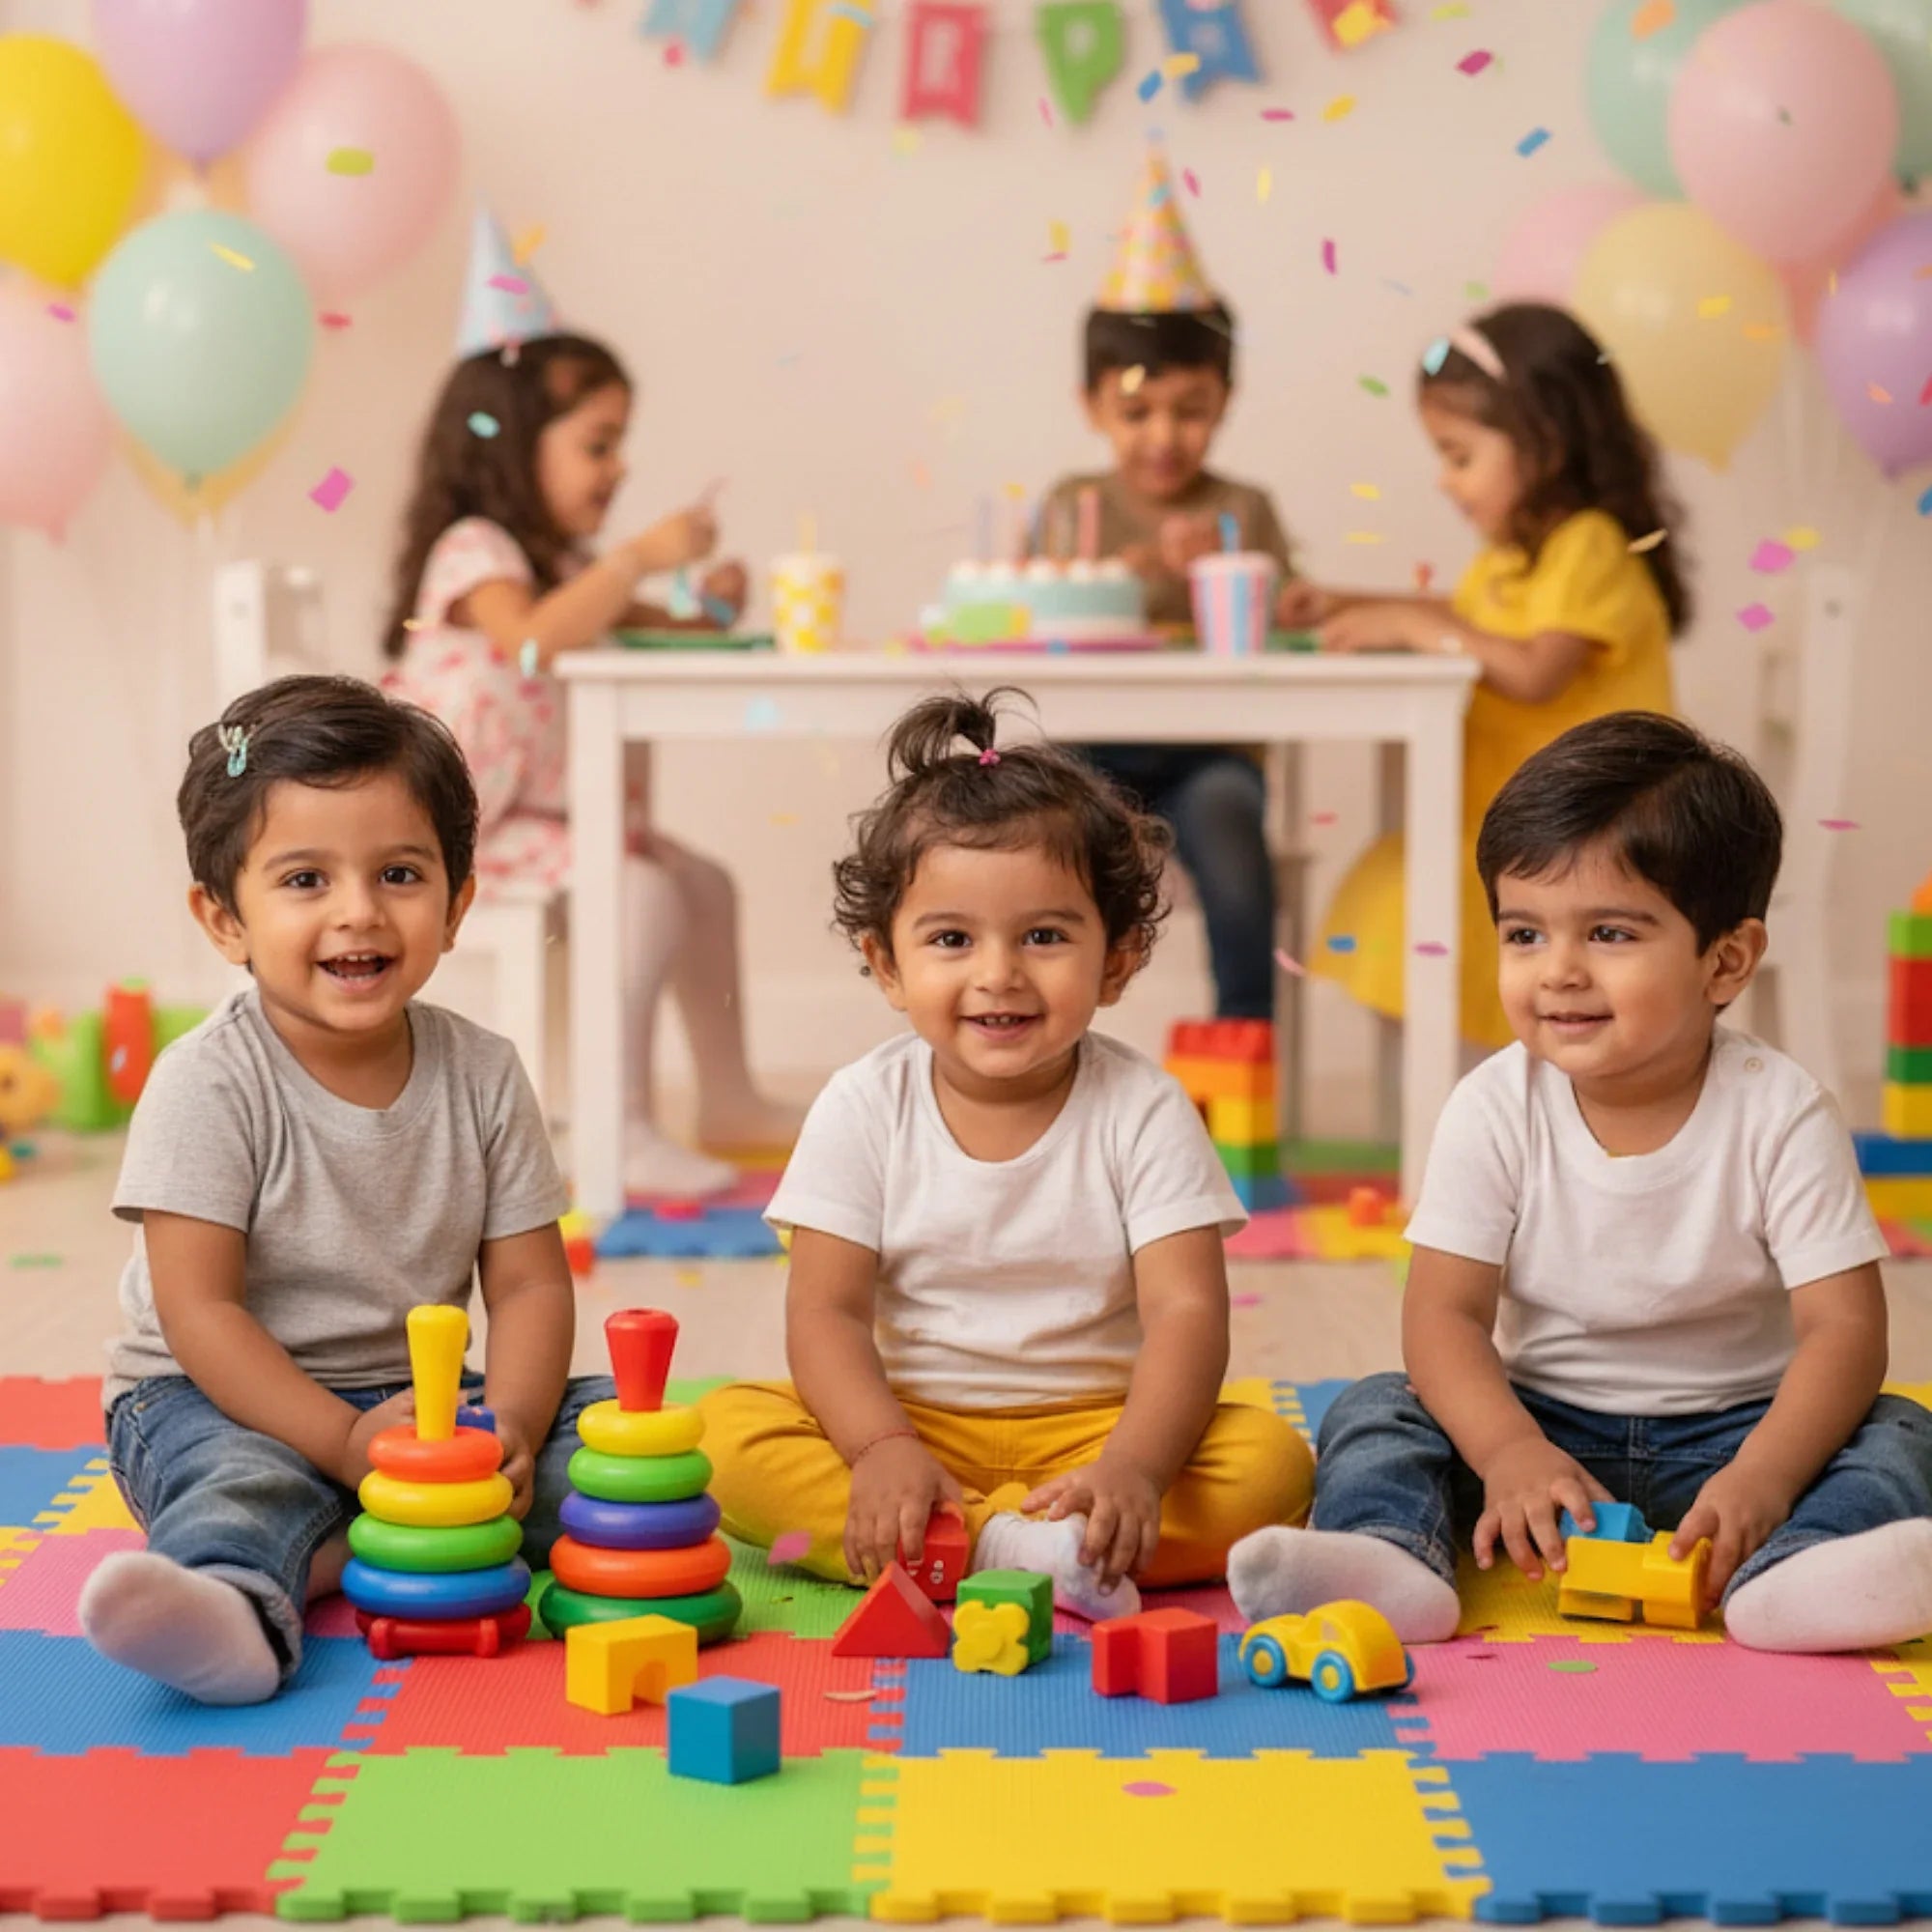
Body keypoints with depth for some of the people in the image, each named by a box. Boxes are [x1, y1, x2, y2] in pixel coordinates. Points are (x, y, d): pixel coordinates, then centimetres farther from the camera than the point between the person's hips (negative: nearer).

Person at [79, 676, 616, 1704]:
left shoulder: (481, 1073, -2)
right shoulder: (208, 1082, -14)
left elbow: (530, 1284, -1)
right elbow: (198, 1310, -18)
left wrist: (506, 1425, -22)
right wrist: (345, 1441, -28)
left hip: (418, 1394, 5)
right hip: (218, 1398, -5)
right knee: (247, 1483, -35)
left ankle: (335, 1554, -27)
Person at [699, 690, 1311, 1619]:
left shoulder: (1143, 1112, -5)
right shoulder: (862, 1108, -2)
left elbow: (1185, 1310, -14)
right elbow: (826, 1311, -8)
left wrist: (1133, 1467, -32)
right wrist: (883, 1451, -28)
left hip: (1095, 1424, 0)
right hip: (912, 1424, 1)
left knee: (1270, 1461, -27)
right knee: (729, 1431, -25)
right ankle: (1015, 1549, -31)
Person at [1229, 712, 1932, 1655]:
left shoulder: (1780, 1114, -13)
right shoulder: (1495, 1110, -8)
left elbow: (1844, 1327, -18)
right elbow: (1445, 1311, -13)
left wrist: (1759, 1481, -35)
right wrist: (1511, 1452, -32)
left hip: (1728, 1428, -1)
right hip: (1542, 1422, 1)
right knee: (1374, 1411, -17)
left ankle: (1788, 1575, -52)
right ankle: (1387, 1557, -43)